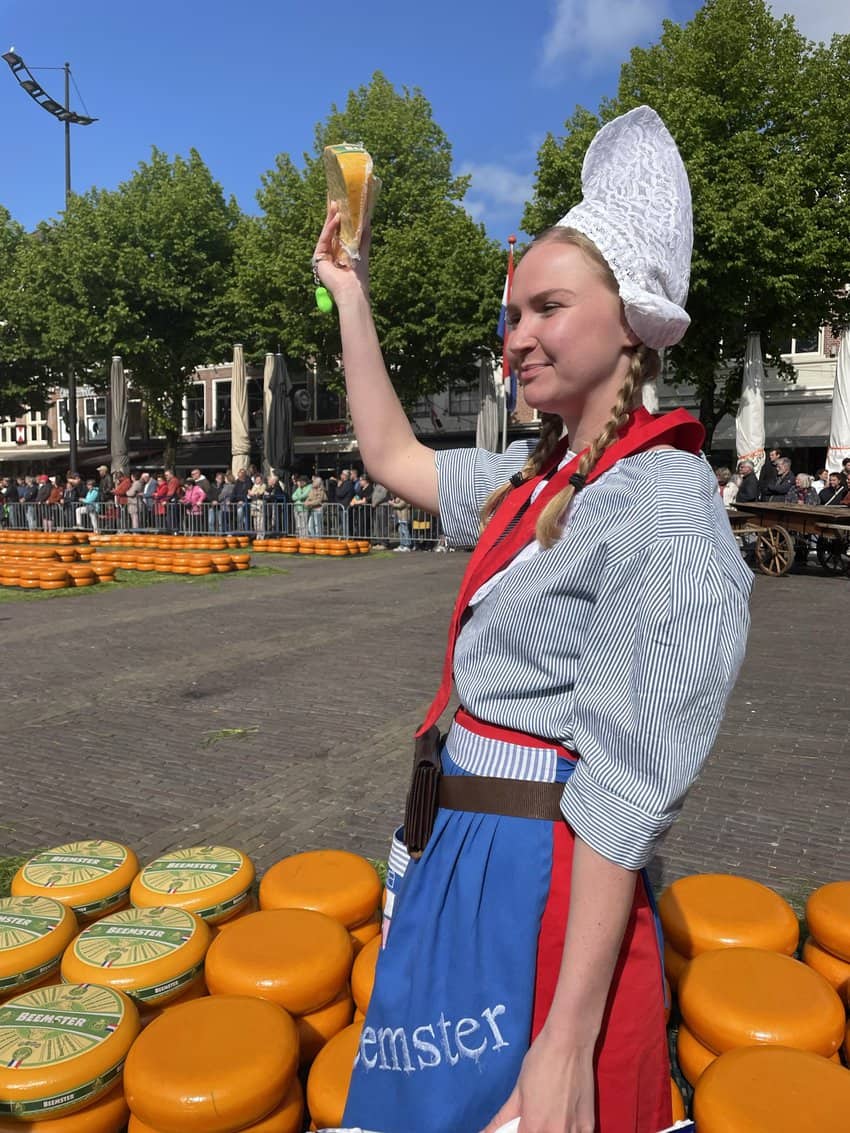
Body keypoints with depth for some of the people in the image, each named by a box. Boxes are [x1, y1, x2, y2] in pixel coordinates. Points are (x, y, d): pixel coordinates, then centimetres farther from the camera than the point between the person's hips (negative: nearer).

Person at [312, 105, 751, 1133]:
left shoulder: (661, 499, -20)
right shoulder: (538, 475, 5)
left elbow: (630, 786, -24)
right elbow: (394, 459, 15)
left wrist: (567, 1043, -22)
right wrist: (349, 296, 18)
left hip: (540, 881, -8)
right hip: (458, 858, 9)